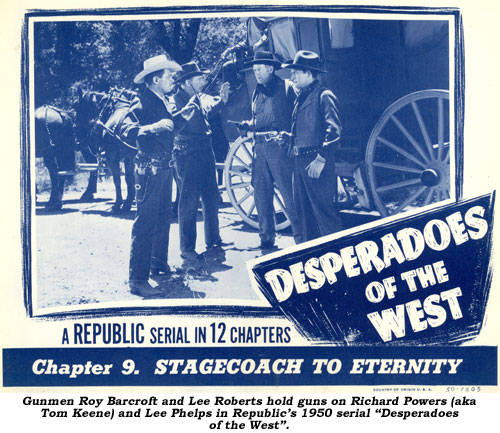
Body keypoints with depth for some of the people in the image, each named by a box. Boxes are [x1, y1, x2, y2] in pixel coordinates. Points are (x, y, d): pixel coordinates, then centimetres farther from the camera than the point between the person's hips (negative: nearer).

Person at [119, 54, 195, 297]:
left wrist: (182, 118, 13)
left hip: (164, 168, 10)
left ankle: (159, 266, 32)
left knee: (163, 220, 18)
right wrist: (153, 127, -36)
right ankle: (137, 280, -6)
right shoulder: (143, 102, -15)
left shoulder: (162, 101, 14)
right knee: (145, 224, -9)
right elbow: (125, 131, -26)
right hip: (149, 169, -10)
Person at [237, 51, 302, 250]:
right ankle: (266, 238, 18)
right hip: (260, 147, 7)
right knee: (261, 194, 8)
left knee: (288, 194, -8)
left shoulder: (286, 88, -2)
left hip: (279, 146, -7)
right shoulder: (257, 92, 19)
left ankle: (301, 238, -2)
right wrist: (243, 124, 5)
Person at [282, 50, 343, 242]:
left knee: (324, 212, -7)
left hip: (316, 162, -9)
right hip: (299, 161, 9)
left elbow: (334, 130, -16)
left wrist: (321, 159, -20)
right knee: (303, 210, 12)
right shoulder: (301, 97, 19)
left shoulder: (324, 96, -8)